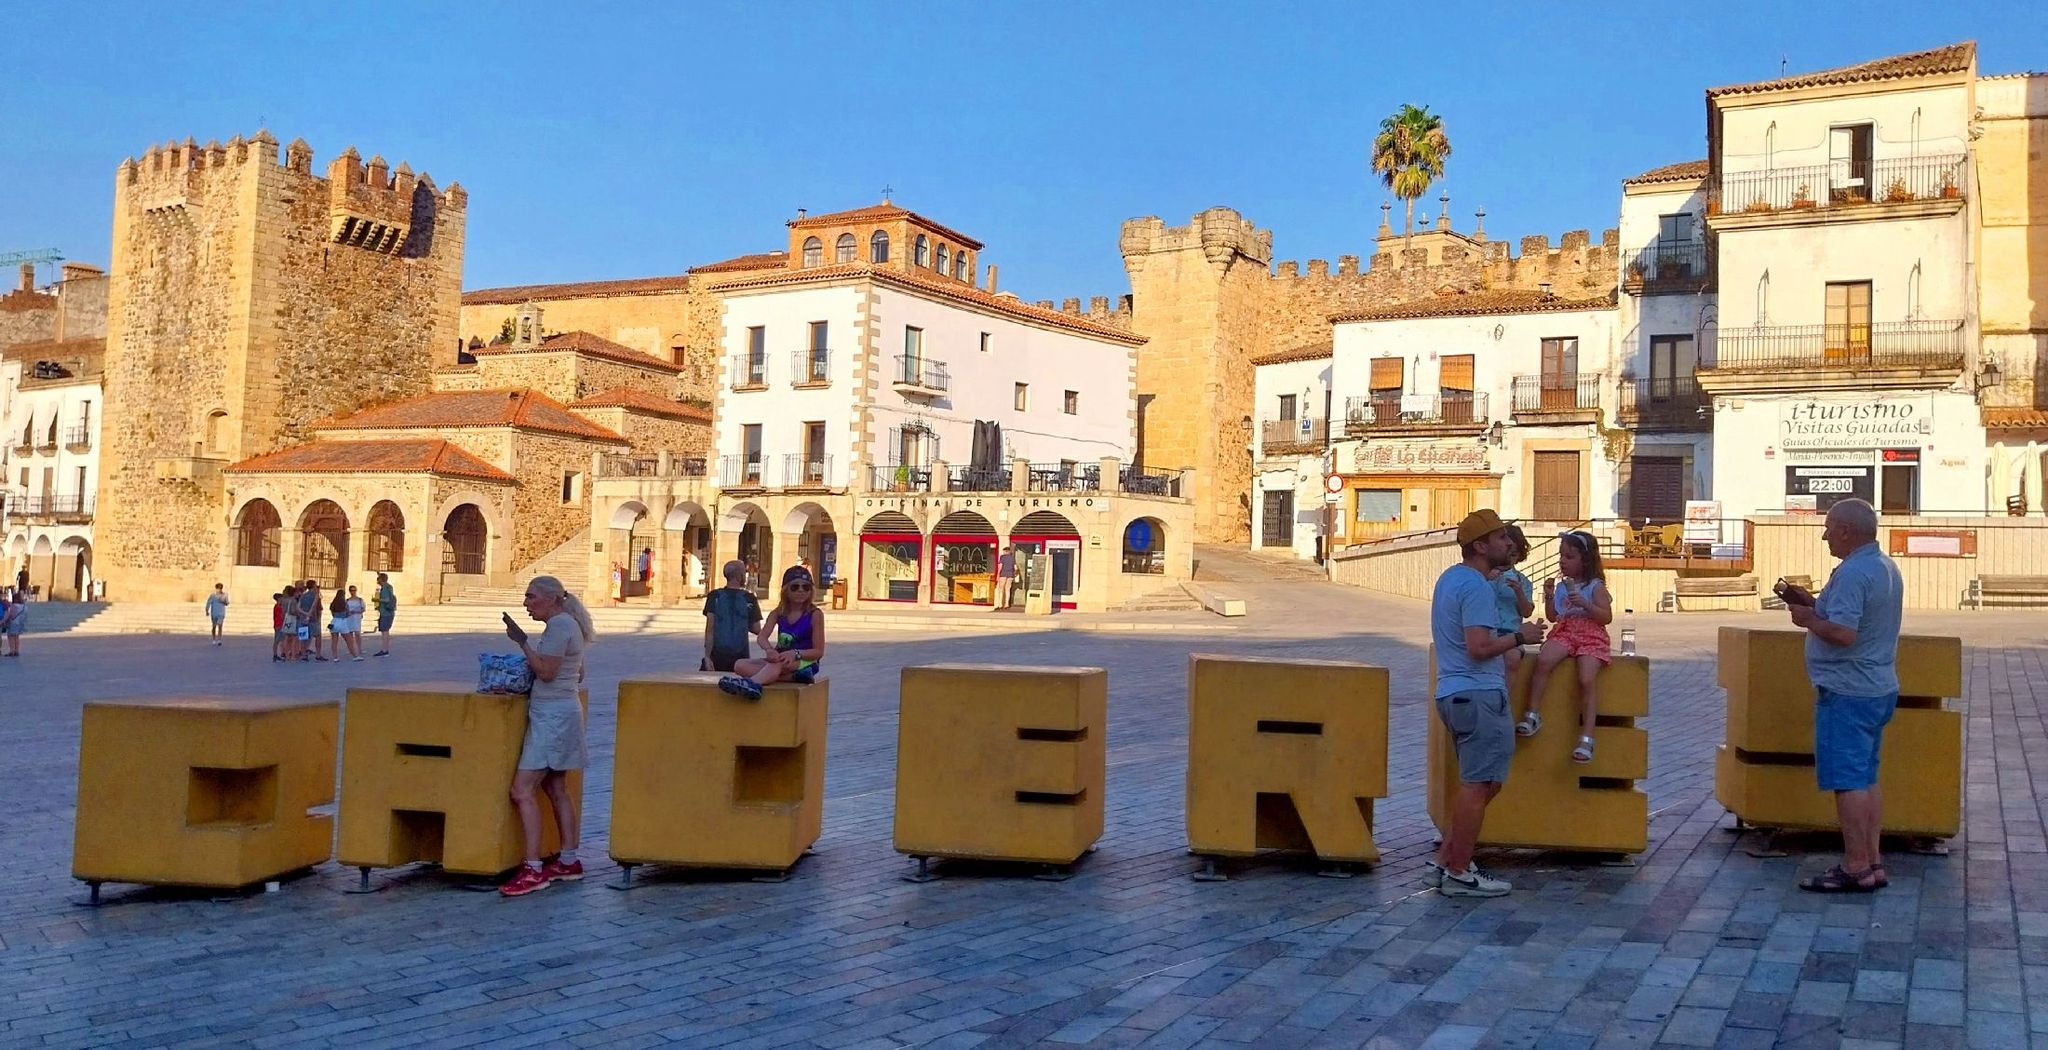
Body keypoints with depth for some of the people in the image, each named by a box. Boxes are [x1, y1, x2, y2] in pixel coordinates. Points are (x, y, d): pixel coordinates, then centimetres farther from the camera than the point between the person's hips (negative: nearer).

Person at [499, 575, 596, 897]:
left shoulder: (559, 625, -14)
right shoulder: (567, 624, 17)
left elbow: (546, 672, -19)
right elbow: (578, 674, 21)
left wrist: (523, 641, -13)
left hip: (552, 714, -11)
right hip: (561, 711, 11)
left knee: (522, 790, -12)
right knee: (556, 789, 15)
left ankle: (533, 870, -13)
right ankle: (569, 861, 19)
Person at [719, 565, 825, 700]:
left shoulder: (815, 614, -5)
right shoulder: (778, 613, 8)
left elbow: (818, 651, -8)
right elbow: (762, 637, -7)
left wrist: (795, 653, -28)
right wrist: (769, 649, -32)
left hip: (805, 662, -6)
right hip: (781, 659, 6)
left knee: (778, 663, -37)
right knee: (741, 665, -17)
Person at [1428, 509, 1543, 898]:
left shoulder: (1451, 577, 17)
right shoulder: (1476, 586, -15)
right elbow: (1479, 647, -23)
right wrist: (1520, 637, -10)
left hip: (1455, 692, 10)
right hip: (1477, 694, -10)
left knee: (1479, 783, 17)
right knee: (1478, 785, -5)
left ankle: (1443, 862, 18)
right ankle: (1459, 874, -1)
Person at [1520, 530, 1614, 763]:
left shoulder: (1595, 587, 0)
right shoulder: (1561, 586, 15)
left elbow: (1607, 617, -6)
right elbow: (1552, 617, 17)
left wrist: (1585, 604, -18)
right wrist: (1549, 596, 2)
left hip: (1590, 636, -4)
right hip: (1564, 633, 4)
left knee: (1586, 681, -22)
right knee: (1543, 659, -27)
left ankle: (1586, 737, -17)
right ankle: (1533, 715, -22)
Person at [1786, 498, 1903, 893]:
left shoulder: (1853, 573, -20)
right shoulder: (1886, 568, 13)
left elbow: (1843, 633, -28)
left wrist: (1807, 619, -11)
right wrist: (1814, 603, 14)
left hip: (1847, 693, -10)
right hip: (1879, 688, 10)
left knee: (1847, 781, -5)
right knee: (1866, 779, 15)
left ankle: (1855, 869, -2)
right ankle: (1872, 863, 19)